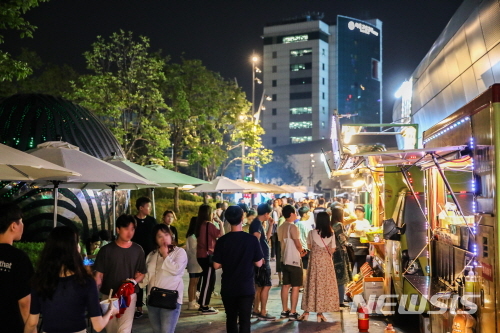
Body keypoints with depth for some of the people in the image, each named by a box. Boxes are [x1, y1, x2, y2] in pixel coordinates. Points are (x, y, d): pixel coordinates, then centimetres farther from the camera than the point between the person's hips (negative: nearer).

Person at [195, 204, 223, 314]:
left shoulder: (200, 225, 10)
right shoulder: (209, 225, -15)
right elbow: (221, 234, -16)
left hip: (201, 255, 9)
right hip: (207, 255, -9)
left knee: (208, 280, 16)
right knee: (209, 281, -3)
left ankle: (203, 305, 21)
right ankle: (205, 307, 0)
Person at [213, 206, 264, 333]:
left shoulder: (222, 241, -8)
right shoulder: (252, 239, -10)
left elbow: (216, 265, -4)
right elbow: (259, 263, -4)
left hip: (228, 287, 2)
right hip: (246, 287, -1)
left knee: (231, 318, 16)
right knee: (245, 320, 3)